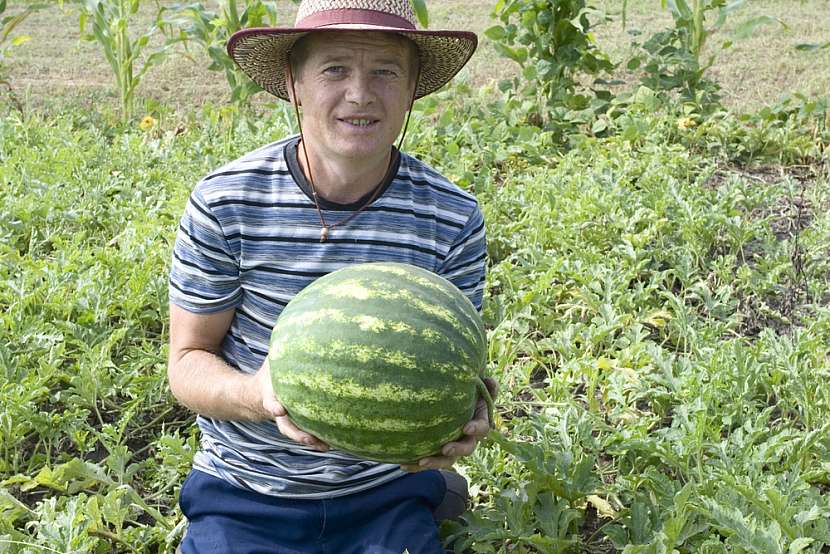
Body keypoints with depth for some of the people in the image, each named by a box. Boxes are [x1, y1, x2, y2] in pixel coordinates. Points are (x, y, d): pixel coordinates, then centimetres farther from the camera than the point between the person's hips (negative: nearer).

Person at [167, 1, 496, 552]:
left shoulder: (454, 218, -10)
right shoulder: (224, 202, -13)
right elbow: (188, 360, -6)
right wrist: (256, 396, -28)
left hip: (386, 497, 1)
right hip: (244, 499, -1)